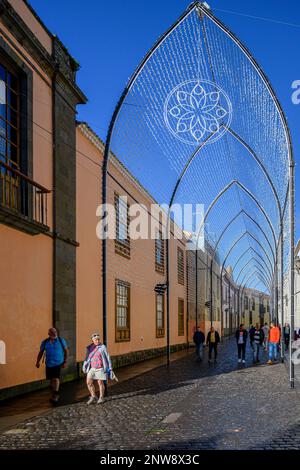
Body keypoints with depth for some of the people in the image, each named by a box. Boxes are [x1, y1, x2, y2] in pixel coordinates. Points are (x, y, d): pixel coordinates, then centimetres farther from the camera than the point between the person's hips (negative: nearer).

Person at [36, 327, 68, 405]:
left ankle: (55, 396, -11)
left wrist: (65, 362, -1)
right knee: (51, 380, 11)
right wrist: (38, 362, -4)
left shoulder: (61, 340, -1)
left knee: (56, 378, -15)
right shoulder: (45, 342, 3)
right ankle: (53, 395, 27)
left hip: (58, 363, -3)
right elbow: (41, 352, 8)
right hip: (49, 364, 3)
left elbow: (66, 351, 4)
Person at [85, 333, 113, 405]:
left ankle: (101, 398, 20)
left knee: (100, 382, 4)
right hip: (92, 368, 4)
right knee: (89, 382, -1)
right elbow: (87, 358, 12)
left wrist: (110, 369, -7)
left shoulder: (103, 347, -10)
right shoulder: (89, 348, 1)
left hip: (100, 368, -4)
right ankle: (93, 397, 14)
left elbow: (107, 358, -6)